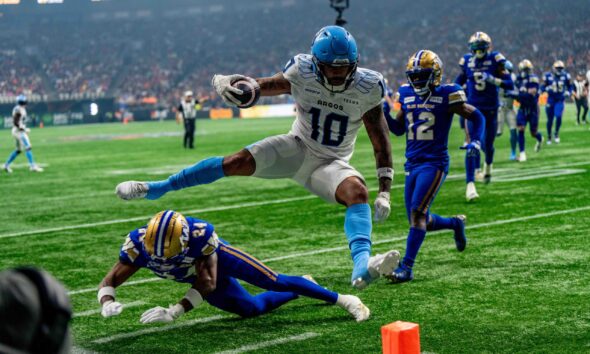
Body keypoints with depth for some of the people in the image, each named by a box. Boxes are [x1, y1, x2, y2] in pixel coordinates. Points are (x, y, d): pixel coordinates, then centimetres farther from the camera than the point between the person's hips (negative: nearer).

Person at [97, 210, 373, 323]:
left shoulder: (200, 235, -43)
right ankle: (299, 291, 42)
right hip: (197, 274, 4)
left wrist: (174, 312, -46)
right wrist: (107, 304, -54)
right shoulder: (139, 245, -36)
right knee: (253, 308, 13)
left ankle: (342, 299, 8)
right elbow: (109, 281, -30)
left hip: (215, 256, -4)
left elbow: (207, 283, -35)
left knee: (275, 282, -8)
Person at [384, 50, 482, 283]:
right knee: (420, 221, 11)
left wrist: (476, 141, -12)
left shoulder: (446, 96, -6)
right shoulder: (407, 96, 9)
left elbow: (476, 117, 3)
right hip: (412, 165, 7)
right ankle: (455, 223, 40)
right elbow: (399, 129, 20)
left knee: (417, 213, -18)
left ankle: (406, 267, -16)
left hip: (434, 163, -7)